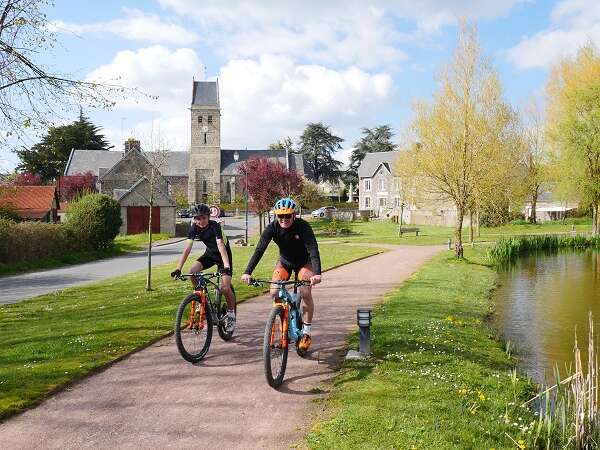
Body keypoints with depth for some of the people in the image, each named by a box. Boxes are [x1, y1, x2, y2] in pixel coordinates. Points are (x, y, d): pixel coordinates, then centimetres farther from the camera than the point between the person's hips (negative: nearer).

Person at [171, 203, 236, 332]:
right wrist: (178, 268, -32)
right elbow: (187, 248, -22)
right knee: (192, 271, -21)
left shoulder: (215, 226, -29)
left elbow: (221, 246, -42)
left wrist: (226, 266, -54)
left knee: (225, 288, -17)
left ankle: (231, 313, 8)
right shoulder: (194, 228, -16)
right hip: (210, 253, 5)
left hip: (223, 254, -5)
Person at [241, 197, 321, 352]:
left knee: (305, 293, -21)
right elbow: (259, 249, -28)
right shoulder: (272, 228, -22)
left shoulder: (303, 226, -29)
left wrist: (317, 273, -53)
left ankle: (306, 332, -4)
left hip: (304, 262, -3)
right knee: (274, 293, -15)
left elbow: (313, 250, -38)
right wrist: (247, 272, -39)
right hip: (284, 261, 3)